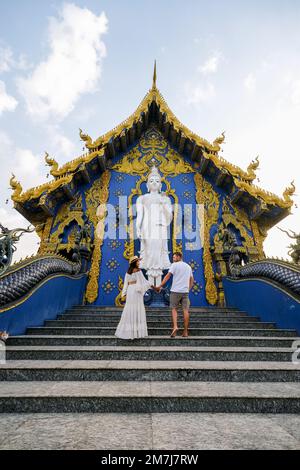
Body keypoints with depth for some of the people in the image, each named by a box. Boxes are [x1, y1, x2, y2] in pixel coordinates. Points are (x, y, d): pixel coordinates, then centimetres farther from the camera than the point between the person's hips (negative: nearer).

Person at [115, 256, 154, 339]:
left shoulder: (128, 272, 14)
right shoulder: (138, 270, -6)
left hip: (129, 291, 7)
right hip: (136, 291, -6)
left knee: (129, 311, 9)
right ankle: (137, 332, -2)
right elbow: (144, 281, -8)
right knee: (137, 311, -2)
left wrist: (124, 294, 15)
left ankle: (126, 332, 10)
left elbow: (126, 284, 14)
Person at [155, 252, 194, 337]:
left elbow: (167, 276, -9)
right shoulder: (188, 266, 17)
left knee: (174, 309, 7)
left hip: (175, 291, -4)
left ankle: (175, 326, -11)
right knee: (185, 310, 3)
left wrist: (159, 286, -8)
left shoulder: (174, 265, -2)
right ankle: (185, 332, 5)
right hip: (185, 291, 4)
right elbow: (192, 280, 18)